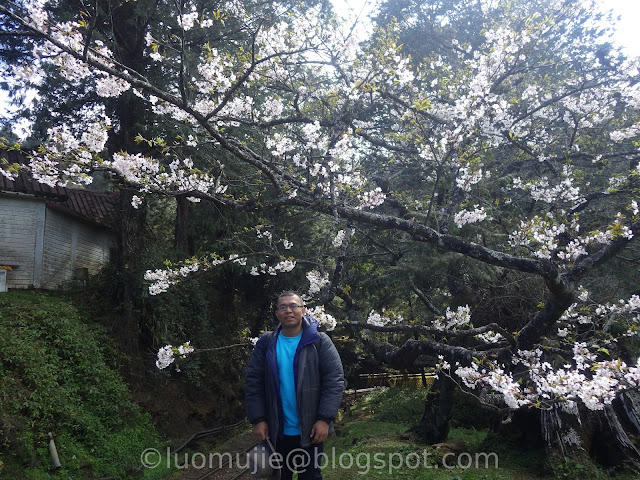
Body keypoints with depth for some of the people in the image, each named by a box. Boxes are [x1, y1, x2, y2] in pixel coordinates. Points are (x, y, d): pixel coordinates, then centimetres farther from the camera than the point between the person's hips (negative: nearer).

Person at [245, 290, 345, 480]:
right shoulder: (266, 343, -1)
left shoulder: (320, 342, -7)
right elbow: (253, 382, -1)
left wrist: (324, 419, -17)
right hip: (276, 431, 2)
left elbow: (335, 380, -11)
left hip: (310, 430, -2)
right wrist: (258, 419, -8)